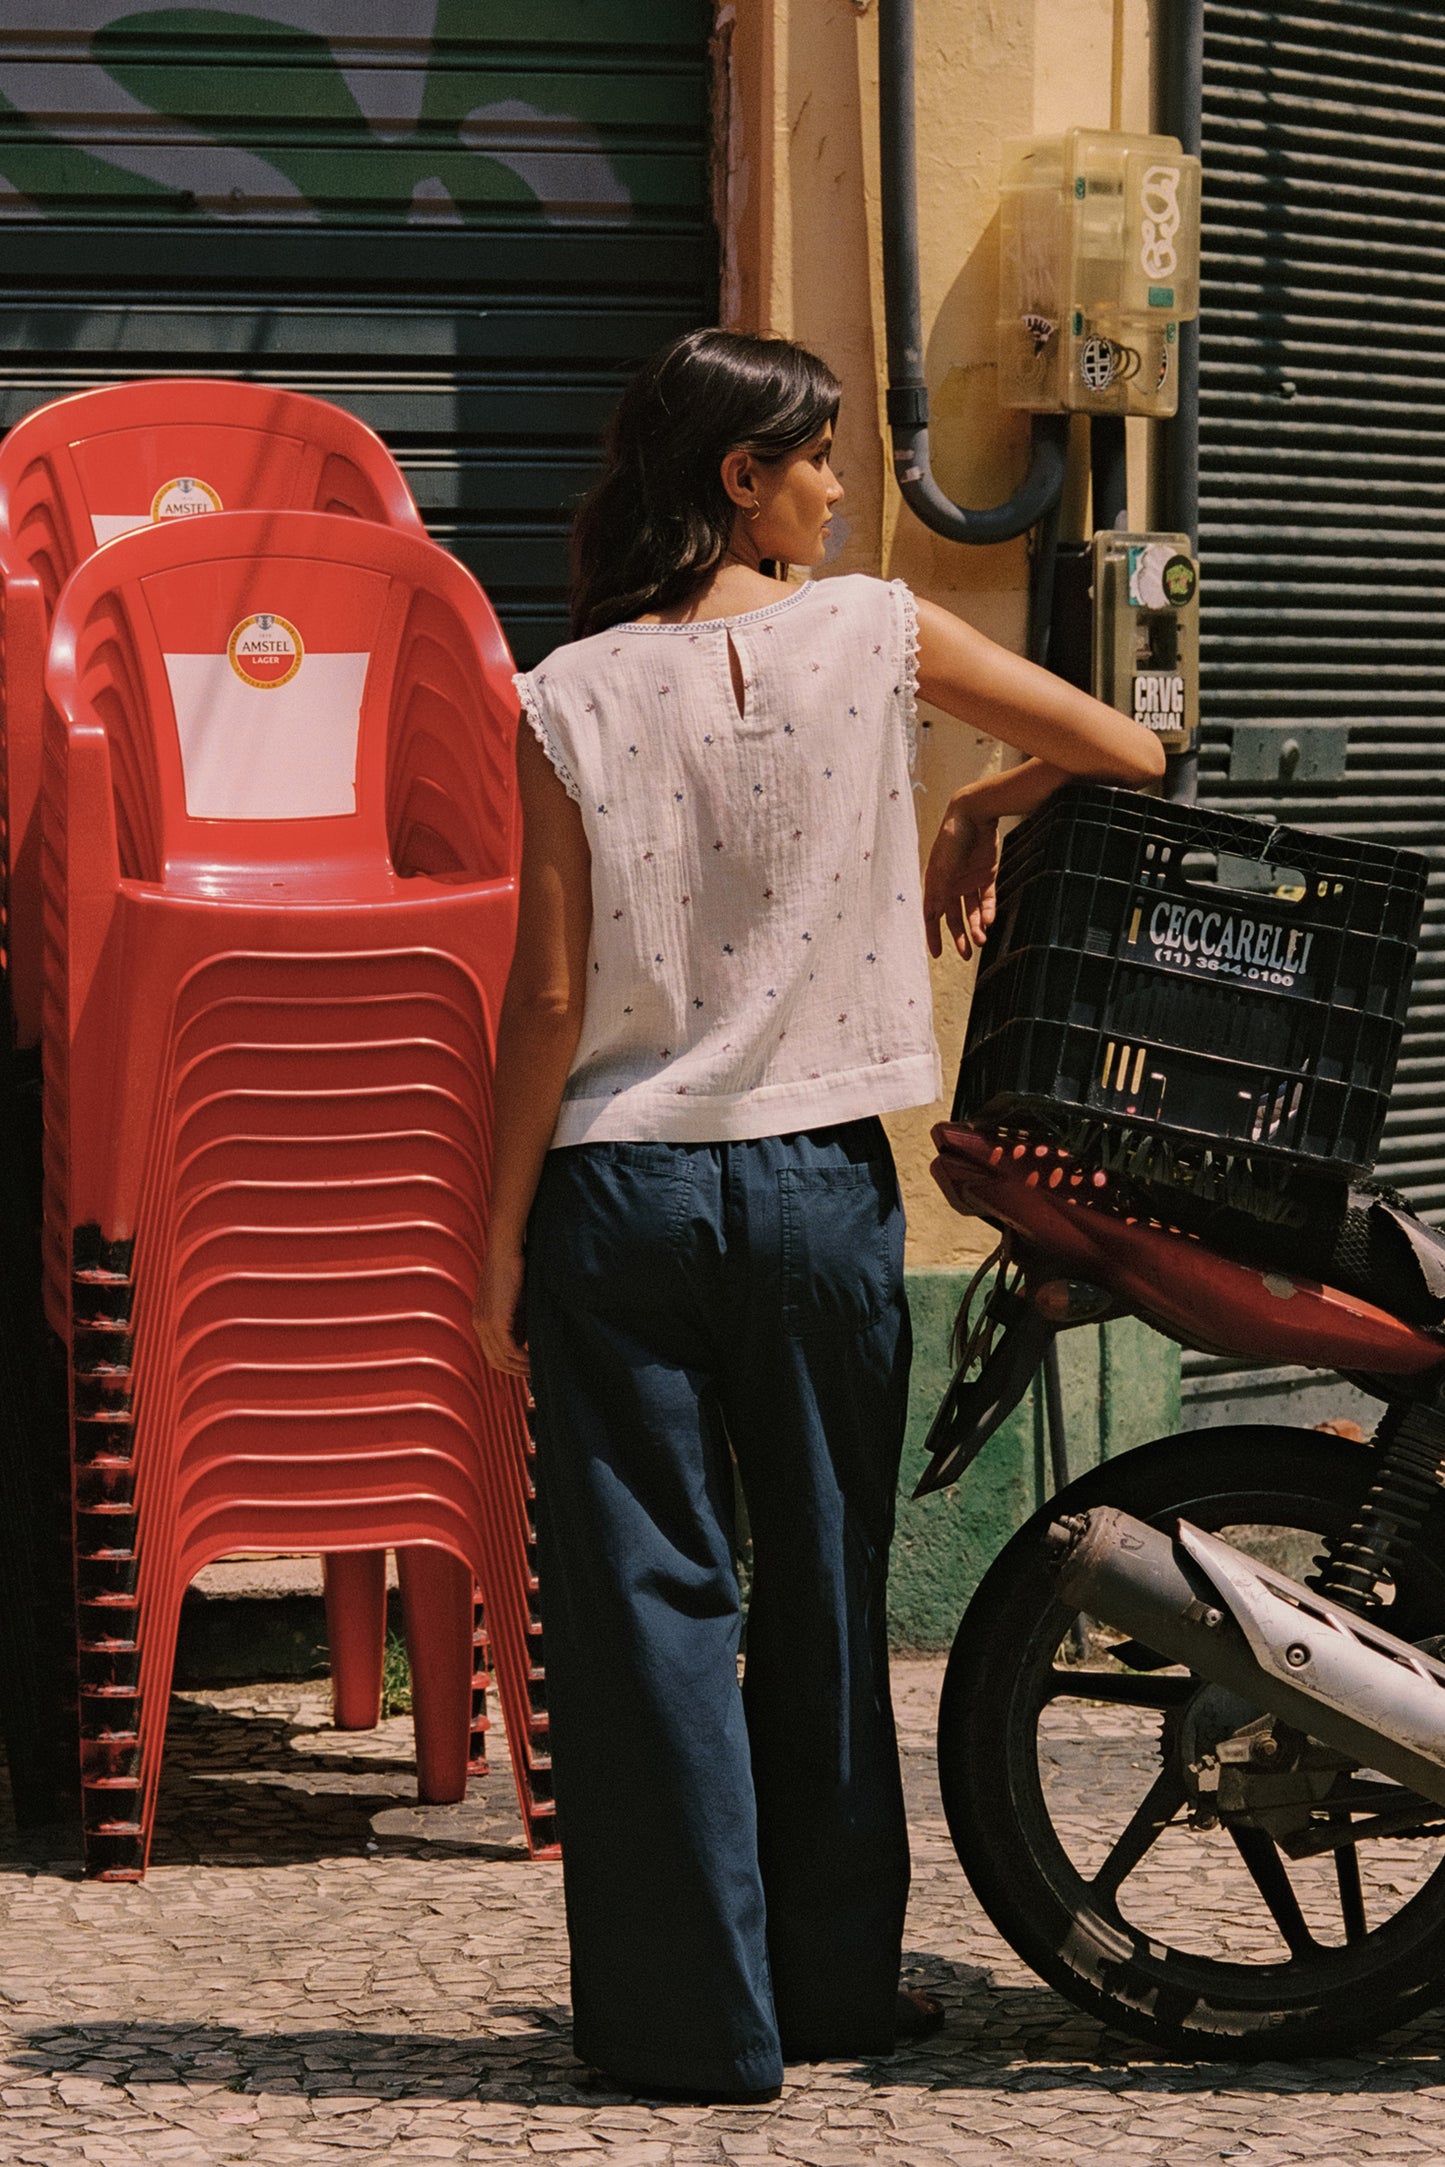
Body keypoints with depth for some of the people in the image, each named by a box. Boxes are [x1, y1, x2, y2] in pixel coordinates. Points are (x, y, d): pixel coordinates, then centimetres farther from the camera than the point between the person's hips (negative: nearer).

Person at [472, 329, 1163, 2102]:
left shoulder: (572, 699, -5)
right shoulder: (872, 636, -2)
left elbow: (549, 997, -6)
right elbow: (1126, 754, 4)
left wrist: (500, 1242, 0)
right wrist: (984, 810, 21)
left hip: (625, 1189, -1)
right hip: (822, 1179, 1)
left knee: (644, 1592, 5)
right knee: (824, 1589, 15)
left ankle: (695, 2016, 7)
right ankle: (837, 1980, 25)